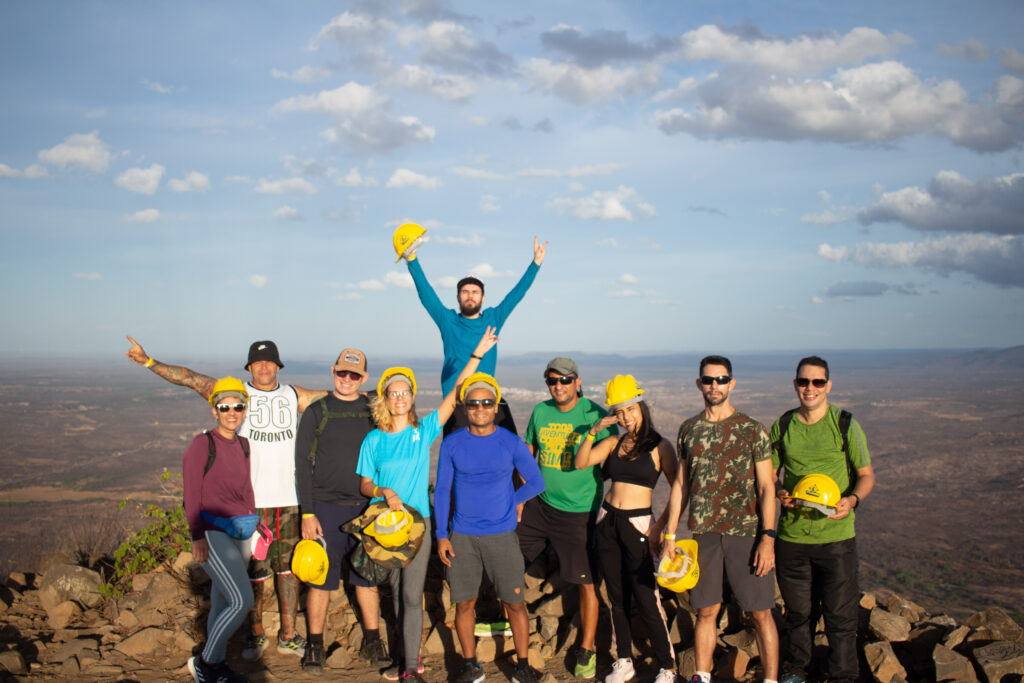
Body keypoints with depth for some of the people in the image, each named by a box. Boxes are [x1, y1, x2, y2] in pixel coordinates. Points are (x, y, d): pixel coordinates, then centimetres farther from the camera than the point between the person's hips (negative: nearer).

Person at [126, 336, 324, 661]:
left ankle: (287, 635, 19)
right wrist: (149, 362, -13)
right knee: (254, 572, 2)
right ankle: (255, 635, 18)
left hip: (288, 499, 3)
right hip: (250, 500, -3)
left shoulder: (294, 396, 10)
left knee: (288, 568, 9)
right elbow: (190, 378, -5)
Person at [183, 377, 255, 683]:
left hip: (240, 532, 7)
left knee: (222, 603, 14)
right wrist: (198, 537, -15)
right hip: (212, 533, -7)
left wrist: (253, 523, 16)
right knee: (242, 601, -12)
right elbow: (192, 495, -12)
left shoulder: (242, 445, 9)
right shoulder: (203, 444, -11)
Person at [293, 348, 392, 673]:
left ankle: (372, 642, 19)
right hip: (325, 508, -2)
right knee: (320, 577, 2)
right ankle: (314, 645, 14)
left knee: (367, 576, 8)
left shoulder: (374, 412, 8)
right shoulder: (316, 412, 1)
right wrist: (307, 513, -8)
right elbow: (303, 464, -1)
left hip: (366, 508, 2)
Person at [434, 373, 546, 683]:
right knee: (464, 603, 6)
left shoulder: (511, 443, -2)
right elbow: (442, 491, 5)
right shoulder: (452, 444, 0)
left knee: (515, 603, 2)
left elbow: (536, 483, 8)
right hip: (462, 537, 1)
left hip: (502, 535, -1)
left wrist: (507, 503, 5)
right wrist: (442, 535, 0)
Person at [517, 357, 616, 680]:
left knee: (586, 581, -1)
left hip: (578, 511, -5)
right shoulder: (540, 412, 4)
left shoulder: (595, 414, -10)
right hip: (540, 504, 5)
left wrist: (593, 483, -12)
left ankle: (586, 651, 14)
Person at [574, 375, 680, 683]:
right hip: (607, 522, 5)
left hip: (637, 525, -5)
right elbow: (580, 463, 0)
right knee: (617, 598, 12)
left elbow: (679, 490, -7)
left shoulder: (658, 446, -5)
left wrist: (664, 529, -13)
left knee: (646, 599, -4)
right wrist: (593, 432, -12)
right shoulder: (614, 442, 8)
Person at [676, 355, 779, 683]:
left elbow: (766, 487, -2)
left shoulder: (752, 429, -2)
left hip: (746, 533, -3)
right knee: (706, 611, 10)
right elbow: (682, 485, 14)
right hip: (703, 534, 3)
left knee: (760, 612, 2)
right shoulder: (688, 429, 8)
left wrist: (768, 538, -10)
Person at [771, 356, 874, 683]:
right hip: (791, 534, 2)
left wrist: (852, 499, -18)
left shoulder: (845, 424, -3)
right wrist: (778, 493, -8)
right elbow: (768, 473, 14)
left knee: (840, 616, 2)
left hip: (836, 535, -2)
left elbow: (866, 475, 2)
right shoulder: (782, 426, 4)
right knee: (798, 612, 15)